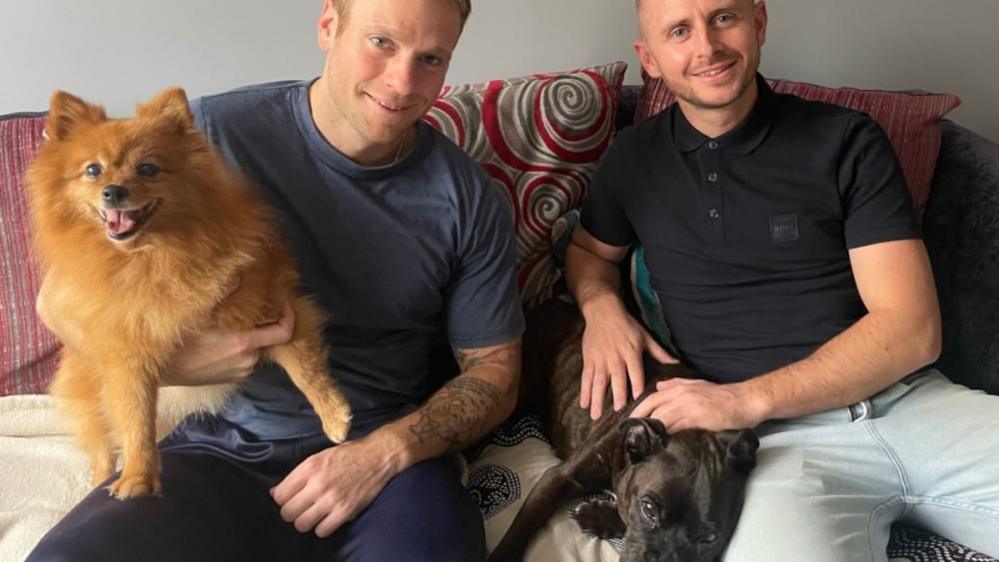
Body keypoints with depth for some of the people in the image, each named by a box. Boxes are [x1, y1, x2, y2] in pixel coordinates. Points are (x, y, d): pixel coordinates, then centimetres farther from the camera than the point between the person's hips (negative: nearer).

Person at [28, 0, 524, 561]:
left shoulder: (471, 200, -2)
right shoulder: (209, 135, -5)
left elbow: (495, 372, 5)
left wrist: (388, 450, -13)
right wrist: (173, 360, -17)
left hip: (389, 452, 1)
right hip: (224, 448, 0)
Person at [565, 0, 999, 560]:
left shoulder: (847, 142, 3)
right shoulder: (634, 158, 10)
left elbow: (913, 328, -3)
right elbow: (589, 250, 29)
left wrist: (747, 399, -14)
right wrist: (601, 305, 3)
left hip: (912, 402, 2)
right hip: (780, 437, -1)